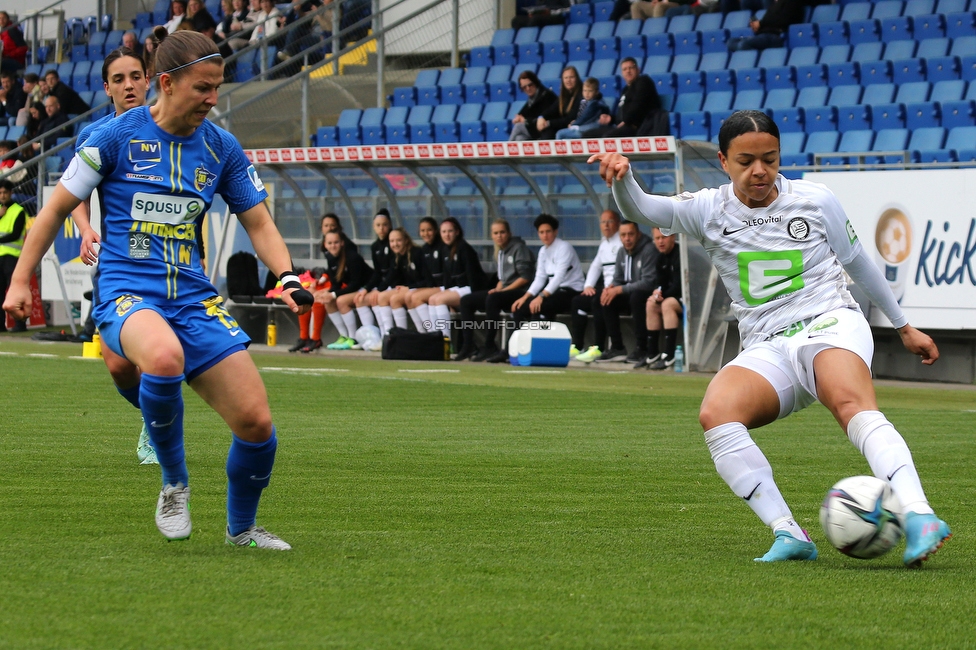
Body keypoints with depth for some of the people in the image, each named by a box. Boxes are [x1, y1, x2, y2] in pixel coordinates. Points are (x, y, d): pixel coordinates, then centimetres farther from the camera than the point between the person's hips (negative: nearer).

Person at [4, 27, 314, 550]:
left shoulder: (221, 149, 8)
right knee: (165, 357, -40)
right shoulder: (116, 136, -4)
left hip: (192, 298, 4)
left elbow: (258, 222, 16)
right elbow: (57, 208, 4)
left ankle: (241, 528, 19)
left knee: (256, 422, -9)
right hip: (125, 293, -4)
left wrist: (287, 278, -2)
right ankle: (174, 483, -16)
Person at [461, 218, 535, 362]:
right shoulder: (500, 252, 17)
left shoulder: (519, 248, -7)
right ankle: (468, 346, -5)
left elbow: (526, 277, -15)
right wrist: (497, 289, 0)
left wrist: (503, 290, -17)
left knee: (492, 299, -37)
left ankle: (489, 346, -33)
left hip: (520, 291, -9)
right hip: (505, 291, 9)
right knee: (466, 301, 2)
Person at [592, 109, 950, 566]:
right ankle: (788, 534, -31)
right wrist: (621, 176, -34)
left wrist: (904, 327, 28)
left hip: (831, 326, -2)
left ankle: (918, 516, -53)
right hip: (766, 351, 2)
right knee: (716, 413, -30)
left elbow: (857, 262, 20)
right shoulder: (710, 212, 6)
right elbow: (639, 209, -10)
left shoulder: (815, 200, 6)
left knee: (852, 405, -36)